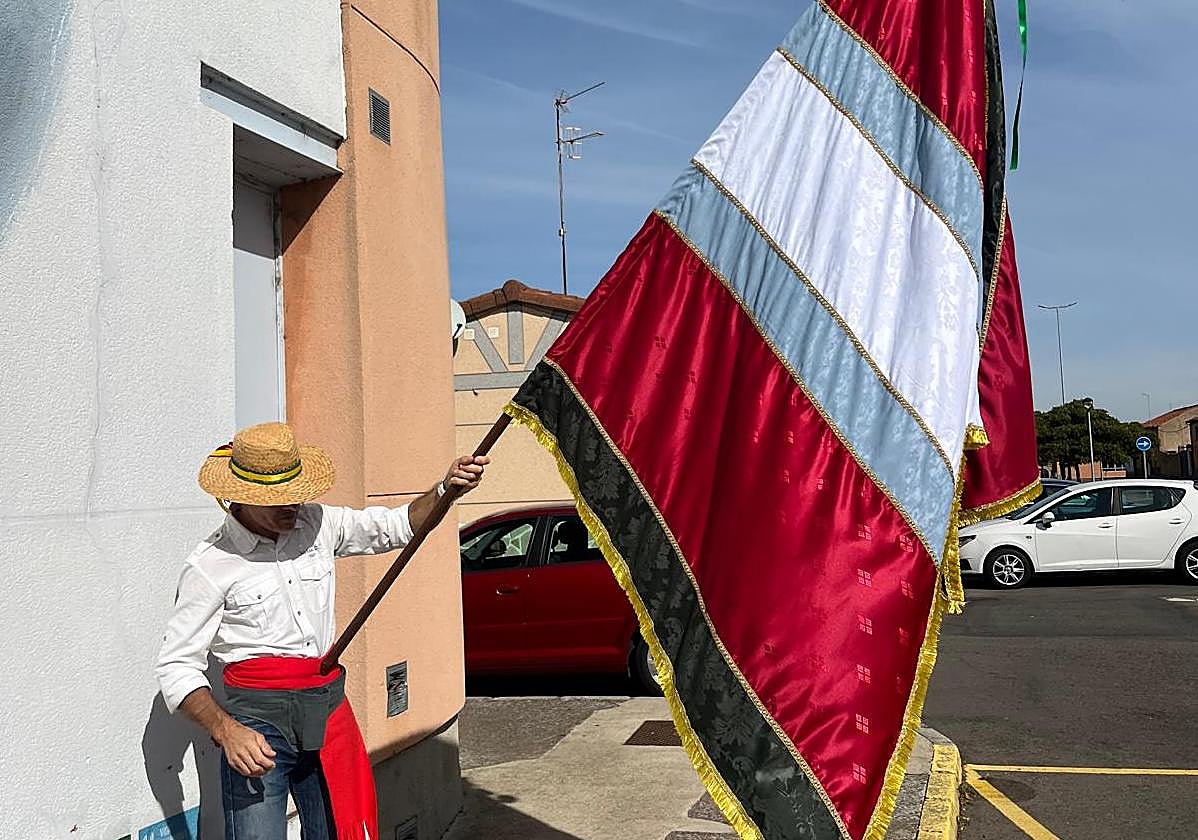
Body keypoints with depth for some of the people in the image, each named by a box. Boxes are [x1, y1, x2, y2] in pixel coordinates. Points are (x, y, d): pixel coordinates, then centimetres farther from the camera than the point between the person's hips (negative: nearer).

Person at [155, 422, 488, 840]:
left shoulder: (318, 525, 5)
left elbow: (397, 526, 13)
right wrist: (226, 731, -20)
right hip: (257, 719, -4)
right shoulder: (209, 565, -8)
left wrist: (445, 489, -6)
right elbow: (176, 666, -6)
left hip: (328, 710, 5)